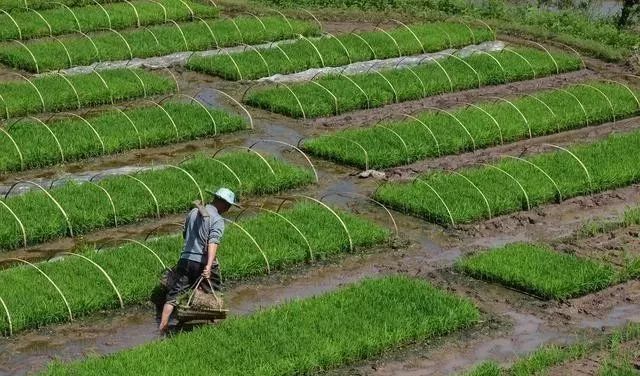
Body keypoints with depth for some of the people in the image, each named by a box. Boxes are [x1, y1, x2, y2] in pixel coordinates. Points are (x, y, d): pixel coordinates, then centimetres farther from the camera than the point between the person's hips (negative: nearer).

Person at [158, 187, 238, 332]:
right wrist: (209, 266, -33)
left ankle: (162, 327, 0)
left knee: (173, 295, 7)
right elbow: (213, 243, -23)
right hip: (203, 262, -5)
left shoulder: (193, 213, 11)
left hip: (185, 259, 5)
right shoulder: (217, 220, -9)